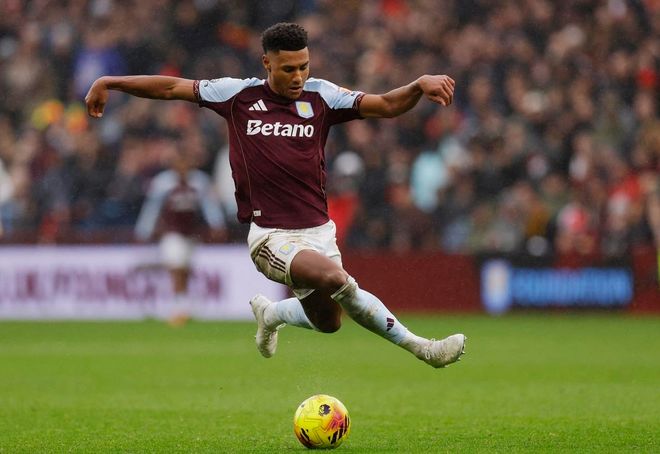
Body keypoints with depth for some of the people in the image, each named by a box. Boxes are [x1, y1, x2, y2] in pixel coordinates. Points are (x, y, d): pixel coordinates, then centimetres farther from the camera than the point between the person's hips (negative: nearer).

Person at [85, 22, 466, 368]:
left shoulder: (321, 96, 1)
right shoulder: (239, 94, -1)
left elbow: (386, 105, -7)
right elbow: (171, 88, 8)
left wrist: (420, 86, -26)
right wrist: (109, 82, 9)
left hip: (318, 229, 4)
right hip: (272, 236, -4)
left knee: (328, 321, 12)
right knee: (333, 277, -30)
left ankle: (271, 314, 45)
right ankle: (417, 346, -15)